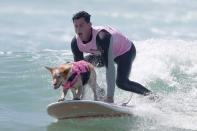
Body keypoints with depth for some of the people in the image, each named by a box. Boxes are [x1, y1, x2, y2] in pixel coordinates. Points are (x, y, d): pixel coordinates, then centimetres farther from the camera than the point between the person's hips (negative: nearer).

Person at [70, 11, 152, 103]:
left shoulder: (101, 37, -42)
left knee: (121, 82, -27)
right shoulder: (75, 42, -22)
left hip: (125, 51, -8)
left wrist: (110, 97, -50)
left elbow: (109, 67, -46)